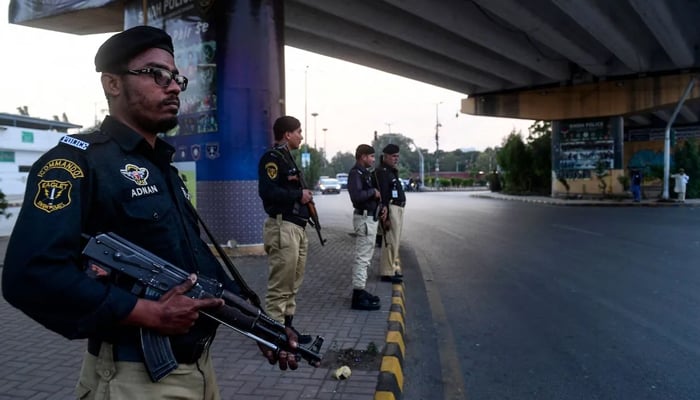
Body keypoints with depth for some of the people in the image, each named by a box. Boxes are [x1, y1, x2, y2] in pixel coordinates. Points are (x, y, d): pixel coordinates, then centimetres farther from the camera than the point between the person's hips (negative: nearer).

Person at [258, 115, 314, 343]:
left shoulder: (287, 158, 20)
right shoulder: (272, 158, -10)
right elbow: (268, 191, -23)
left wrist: (305, 196, 3)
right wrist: (299, 195, -14)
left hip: (296, 227, 10)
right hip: (283, 228, -10)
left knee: (293, 284, 15)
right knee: (280, 286, -6)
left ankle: (286, 328, 24)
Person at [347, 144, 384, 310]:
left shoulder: (365, 172, 16)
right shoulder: (355, 173, -14)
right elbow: (356, 196, -29)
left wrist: (381, 206, 7)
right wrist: (373, 192, -15)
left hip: (371, 217, 11)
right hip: (364, 218, -11)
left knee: (365, 256, 17)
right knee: (362, 257, -8)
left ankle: (361, 291, 26)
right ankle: (358, 296, -3)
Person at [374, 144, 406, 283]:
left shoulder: (392, 171, 19)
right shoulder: (382, 172, -14)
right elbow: (383, 196, -20)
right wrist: (386, 218, -23)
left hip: (398, 209, 11)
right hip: (391, 210, -11)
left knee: (394, 241, 16)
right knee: (390, 241, -8)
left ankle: (393, 268, 26)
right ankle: (387, 273, -3)